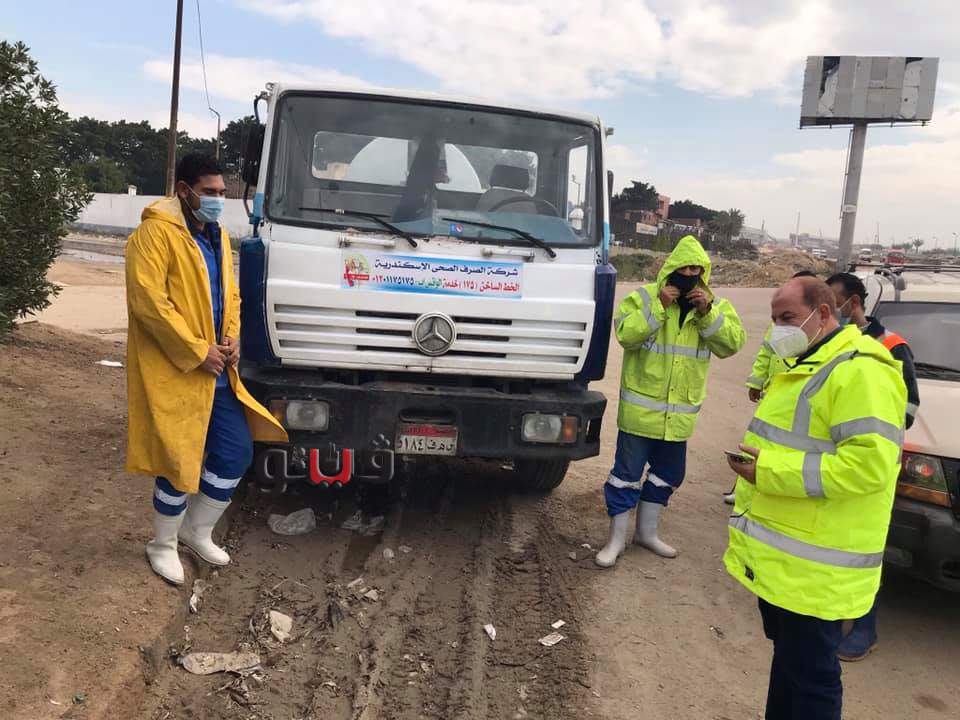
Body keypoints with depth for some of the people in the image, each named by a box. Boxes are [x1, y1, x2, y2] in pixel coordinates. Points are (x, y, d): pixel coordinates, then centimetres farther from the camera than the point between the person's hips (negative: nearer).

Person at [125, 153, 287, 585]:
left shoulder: (218, 236, 15)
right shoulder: (156, 233, -12)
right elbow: (147, 300, -20)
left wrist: (232, 339, 2)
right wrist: (197, 351, -19)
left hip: (217, 371, 8)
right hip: (172, 372, -8)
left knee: (237, 452, 10)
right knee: (180, 461, 1)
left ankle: (197, 531, 30)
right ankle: (163, 546, 25)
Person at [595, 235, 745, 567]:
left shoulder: (715, 305, 5)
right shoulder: (644, 297, -6)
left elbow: (732, 343, -7)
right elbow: (625, 334, -19)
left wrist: (707, 312, -18)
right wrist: (659, 307, -23)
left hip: (680, 412, 5)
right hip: (641, 407, -4)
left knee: (667, 474, 17)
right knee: (628, 473, 2)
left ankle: (646, 531, 35)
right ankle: (617, 538, 16)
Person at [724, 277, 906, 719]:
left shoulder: (860, 371, -19)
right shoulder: (808, 364, 16)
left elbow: (870, 462, -28)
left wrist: (771, 471, -25)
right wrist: (756, 459, 9)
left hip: (812, 569, -10)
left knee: (809, 675, 4)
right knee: (785, 655, 24)